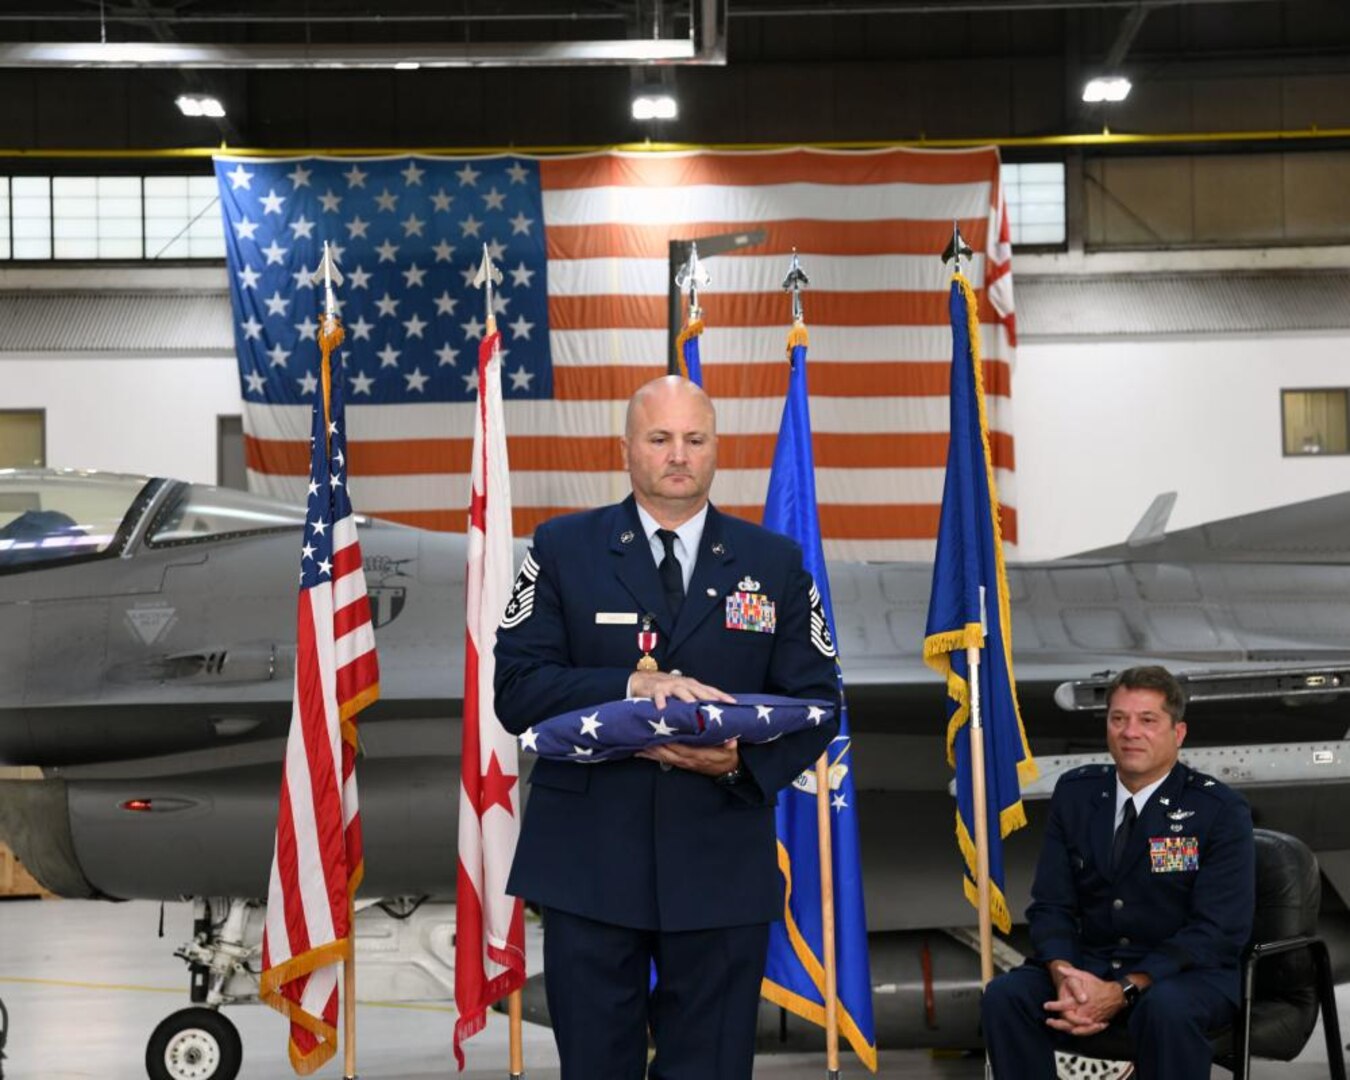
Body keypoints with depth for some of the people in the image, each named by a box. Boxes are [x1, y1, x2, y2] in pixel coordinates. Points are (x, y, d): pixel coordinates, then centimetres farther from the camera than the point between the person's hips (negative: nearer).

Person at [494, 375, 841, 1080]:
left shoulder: (775, 563, 9)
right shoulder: (562, 549, 5)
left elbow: (816, 701, 6)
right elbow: (516, 690, -4)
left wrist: (744, 760, -15)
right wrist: (632, 687, -20)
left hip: (722, 869, 1)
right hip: (589, 863, -1)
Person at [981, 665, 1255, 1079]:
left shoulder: (1221, 811, -8)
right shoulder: (1074, 793, 6)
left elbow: (1217, 931, -15)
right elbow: (1051, 905, 4)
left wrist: (1123, 992, -26)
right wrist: (1065, 976, -19)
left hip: (1189, 972, -4)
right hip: (1091, 963, 4)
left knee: (1164, 1009, -38)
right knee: (1004, 996, -23)